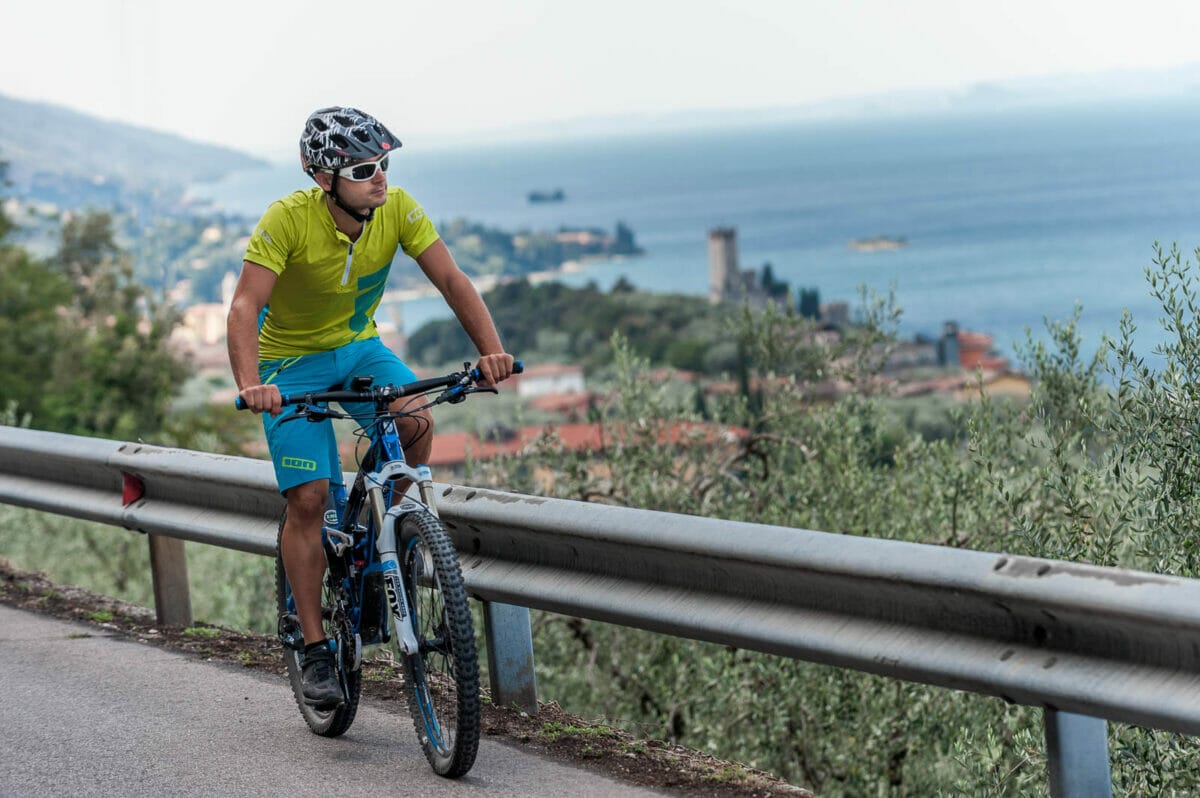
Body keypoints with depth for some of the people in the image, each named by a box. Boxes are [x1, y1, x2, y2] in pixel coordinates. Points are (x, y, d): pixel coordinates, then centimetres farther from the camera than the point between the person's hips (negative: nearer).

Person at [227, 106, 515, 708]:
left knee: (416, 424, -26)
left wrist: (490, 349, -34)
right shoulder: (288, 219, -28)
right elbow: (245, 306, -35)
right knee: (308, 500, -11)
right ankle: (314, 652, -1)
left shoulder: (397, 208, -18)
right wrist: (249, 383, -52)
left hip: (358, 347, 3)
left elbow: (451, 280, -18)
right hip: (291, 360, -3)